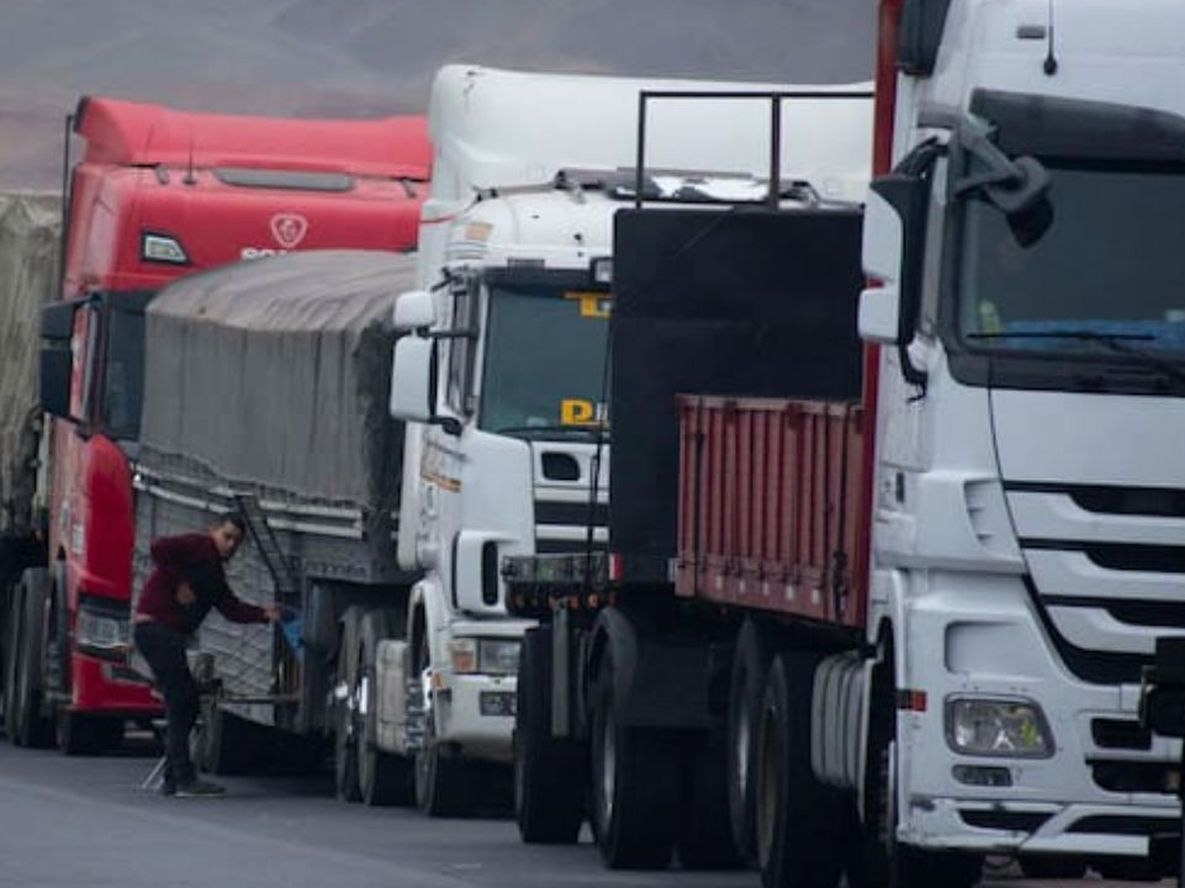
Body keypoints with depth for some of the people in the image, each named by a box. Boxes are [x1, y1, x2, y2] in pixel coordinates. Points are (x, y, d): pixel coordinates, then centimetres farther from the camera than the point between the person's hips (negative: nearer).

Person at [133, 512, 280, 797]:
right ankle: (184, 778, -15)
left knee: (183, 704, 12)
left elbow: (230, 608, 16)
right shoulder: (198, 547, -5)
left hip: (168, 635, 10)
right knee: (181, 702, -13)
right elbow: (160, 548, -21)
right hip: (155, 626, -10)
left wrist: (265, 614, 0)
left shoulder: (214, 570, 23)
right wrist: (178, 585, -18)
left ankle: (173, 779, 15)